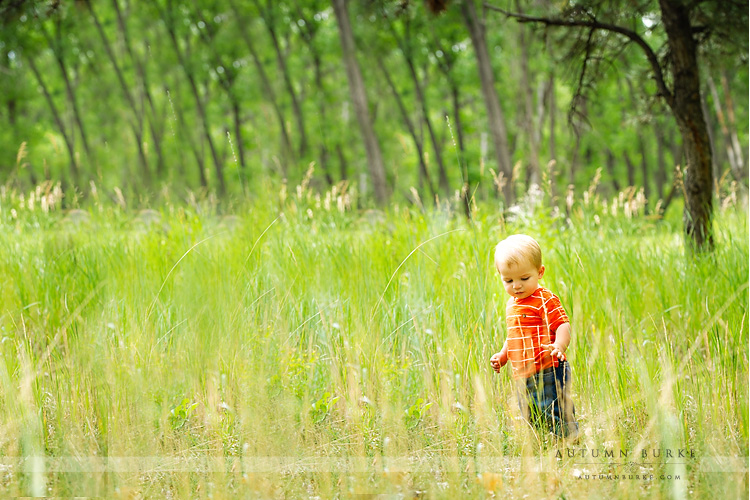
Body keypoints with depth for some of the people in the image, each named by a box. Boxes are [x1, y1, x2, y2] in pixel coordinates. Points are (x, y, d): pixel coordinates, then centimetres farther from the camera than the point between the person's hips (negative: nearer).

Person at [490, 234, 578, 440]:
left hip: (548, 374, -9)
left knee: (555, 420, -10)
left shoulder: (546, 300, -11)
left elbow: (563, 325, -20)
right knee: (532, 421, 13)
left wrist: (559, 345, -38)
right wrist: (502, 355, 18)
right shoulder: (512, 304, 16)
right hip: (522, 378, 9)